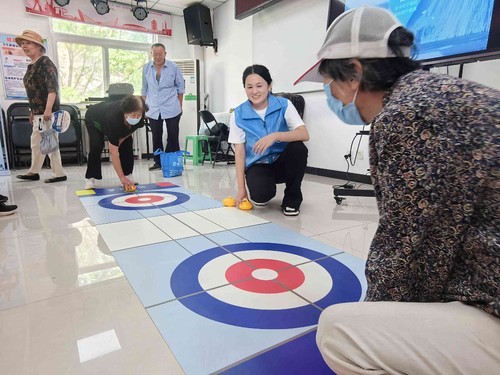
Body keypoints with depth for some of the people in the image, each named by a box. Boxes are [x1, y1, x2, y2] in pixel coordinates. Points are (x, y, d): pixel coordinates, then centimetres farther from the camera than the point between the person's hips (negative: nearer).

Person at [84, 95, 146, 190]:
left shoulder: (140, 116, -34)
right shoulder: (114, 118, -48)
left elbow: (131, 129, -5)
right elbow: (113, 152, -45)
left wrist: (121, 140, -19)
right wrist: (122, 177, -47)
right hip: (93, 120, -5)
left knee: (127, 143, -11)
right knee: (97, 145, -23)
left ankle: (127, 174, 2)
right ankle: (91, 177, -8)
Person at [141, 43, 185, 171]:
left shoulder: (173, 67, -2)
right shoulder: (146, 68, 5)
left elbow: (180, 87, 5)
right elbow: (144, 89, 13)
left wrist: (180, 106, 3)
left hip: (171, 109, -2)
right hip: (153, 109, 3)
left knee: (173, 137, 0)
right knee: (156, 137, 6)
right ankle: (158, 162, 15)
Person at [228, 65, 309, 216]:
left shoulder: (284, 105, -9)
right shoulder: (238, 114, -8)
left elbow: (304, 134, -21)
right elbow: (239, 152, -7)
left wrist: (275, 136, -37)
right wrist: (241, 188, -10)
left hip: (282, 161, 1)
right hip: (257, 165, -1)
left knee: (298, 148, -32)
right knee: (260, 195, -31)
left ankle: (292, 198, -8)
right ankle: (263, 194, 11)